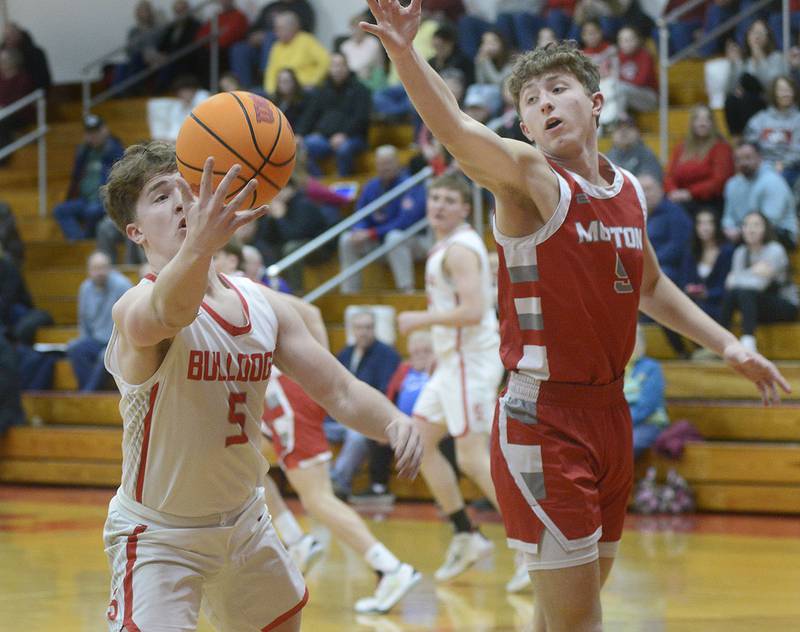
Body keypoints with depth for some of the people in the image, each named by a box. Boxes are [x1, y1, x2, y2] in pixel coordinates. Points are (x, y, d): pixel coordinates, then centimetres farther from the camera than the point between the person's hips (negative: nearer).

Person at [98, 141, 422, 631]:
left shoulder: (263, 305, -2)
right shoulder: (134, 309, -24)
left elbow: (340, 391, 0)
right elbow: (165, 313, -49)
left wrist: (392, 420, -24)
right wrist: (199, 246, -72)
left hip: (244, 520, 7)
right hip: (159, 535, -7)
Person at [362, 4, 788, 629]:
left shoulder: (628, 190, 10)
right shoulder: (530, 178, -11)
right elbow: (456, 129, -31)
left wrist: (727, 345, 26)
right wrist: (403, 51, -49)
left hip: (610, 413, 7)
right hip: (544, 421, -7)